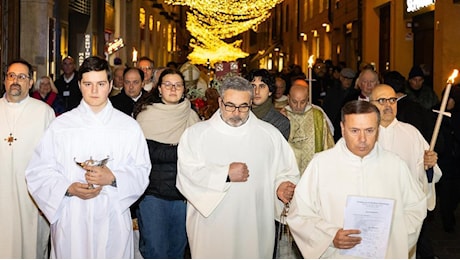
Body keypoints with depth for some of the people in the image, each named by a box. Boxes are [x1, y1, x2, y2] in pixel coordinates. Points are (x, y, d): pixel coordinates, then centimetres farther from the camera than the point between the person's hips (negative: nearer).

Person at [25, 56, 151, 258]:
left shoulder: (129, 126, 6)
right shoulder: (61, 125, 5)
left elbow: (142, 171, 3)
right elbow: (39, 171, 1)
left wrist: (113, 177, -15)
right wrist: (69, 188, -15)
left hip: (113, 219, 0)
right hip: (70, 221, 0)